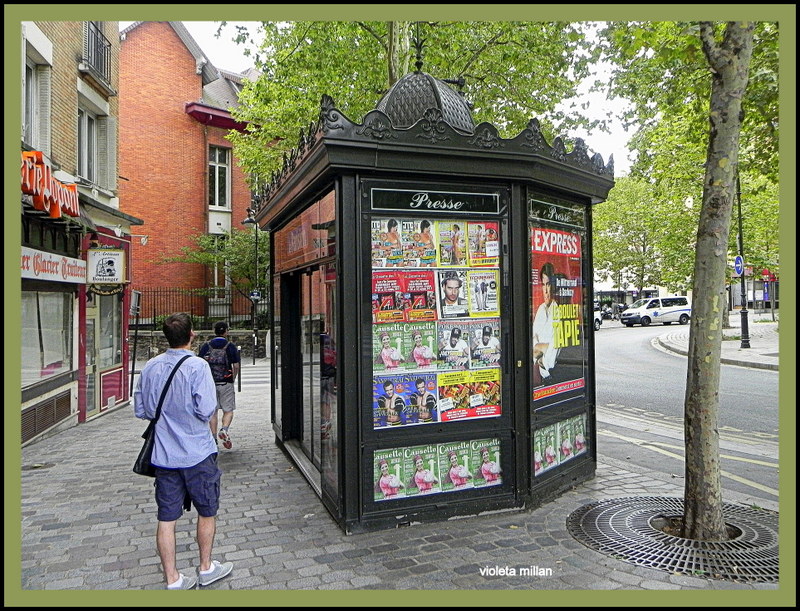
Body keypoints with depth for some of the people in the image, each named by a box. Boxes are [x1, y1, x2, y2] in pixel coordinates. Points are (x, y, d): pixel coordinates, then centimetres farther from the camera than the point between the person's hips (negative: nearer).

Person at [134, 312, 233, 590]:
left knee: (166, 517, 11)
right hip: (197, 452, -4)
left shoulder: (151, 366, 0)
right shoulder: (198, 366, -17)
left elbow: (140, 409, 7)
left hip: (163, 454, 5)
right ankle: (206, 568, 28)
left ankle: (172, 579, 20)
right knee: (207, 512, 14)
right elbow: (206, 410, -22)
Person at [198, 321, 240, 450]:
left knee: (212, 411, 11)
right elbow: (236, 366, -5)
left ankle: (214, 438, 12)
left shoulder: (206, 346, 3)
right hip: (226, 383, -2)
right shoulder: (231, 346, -4)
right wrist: (233, 378, 11)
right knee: (228, 410, 7)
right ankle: (224, 429, -18)